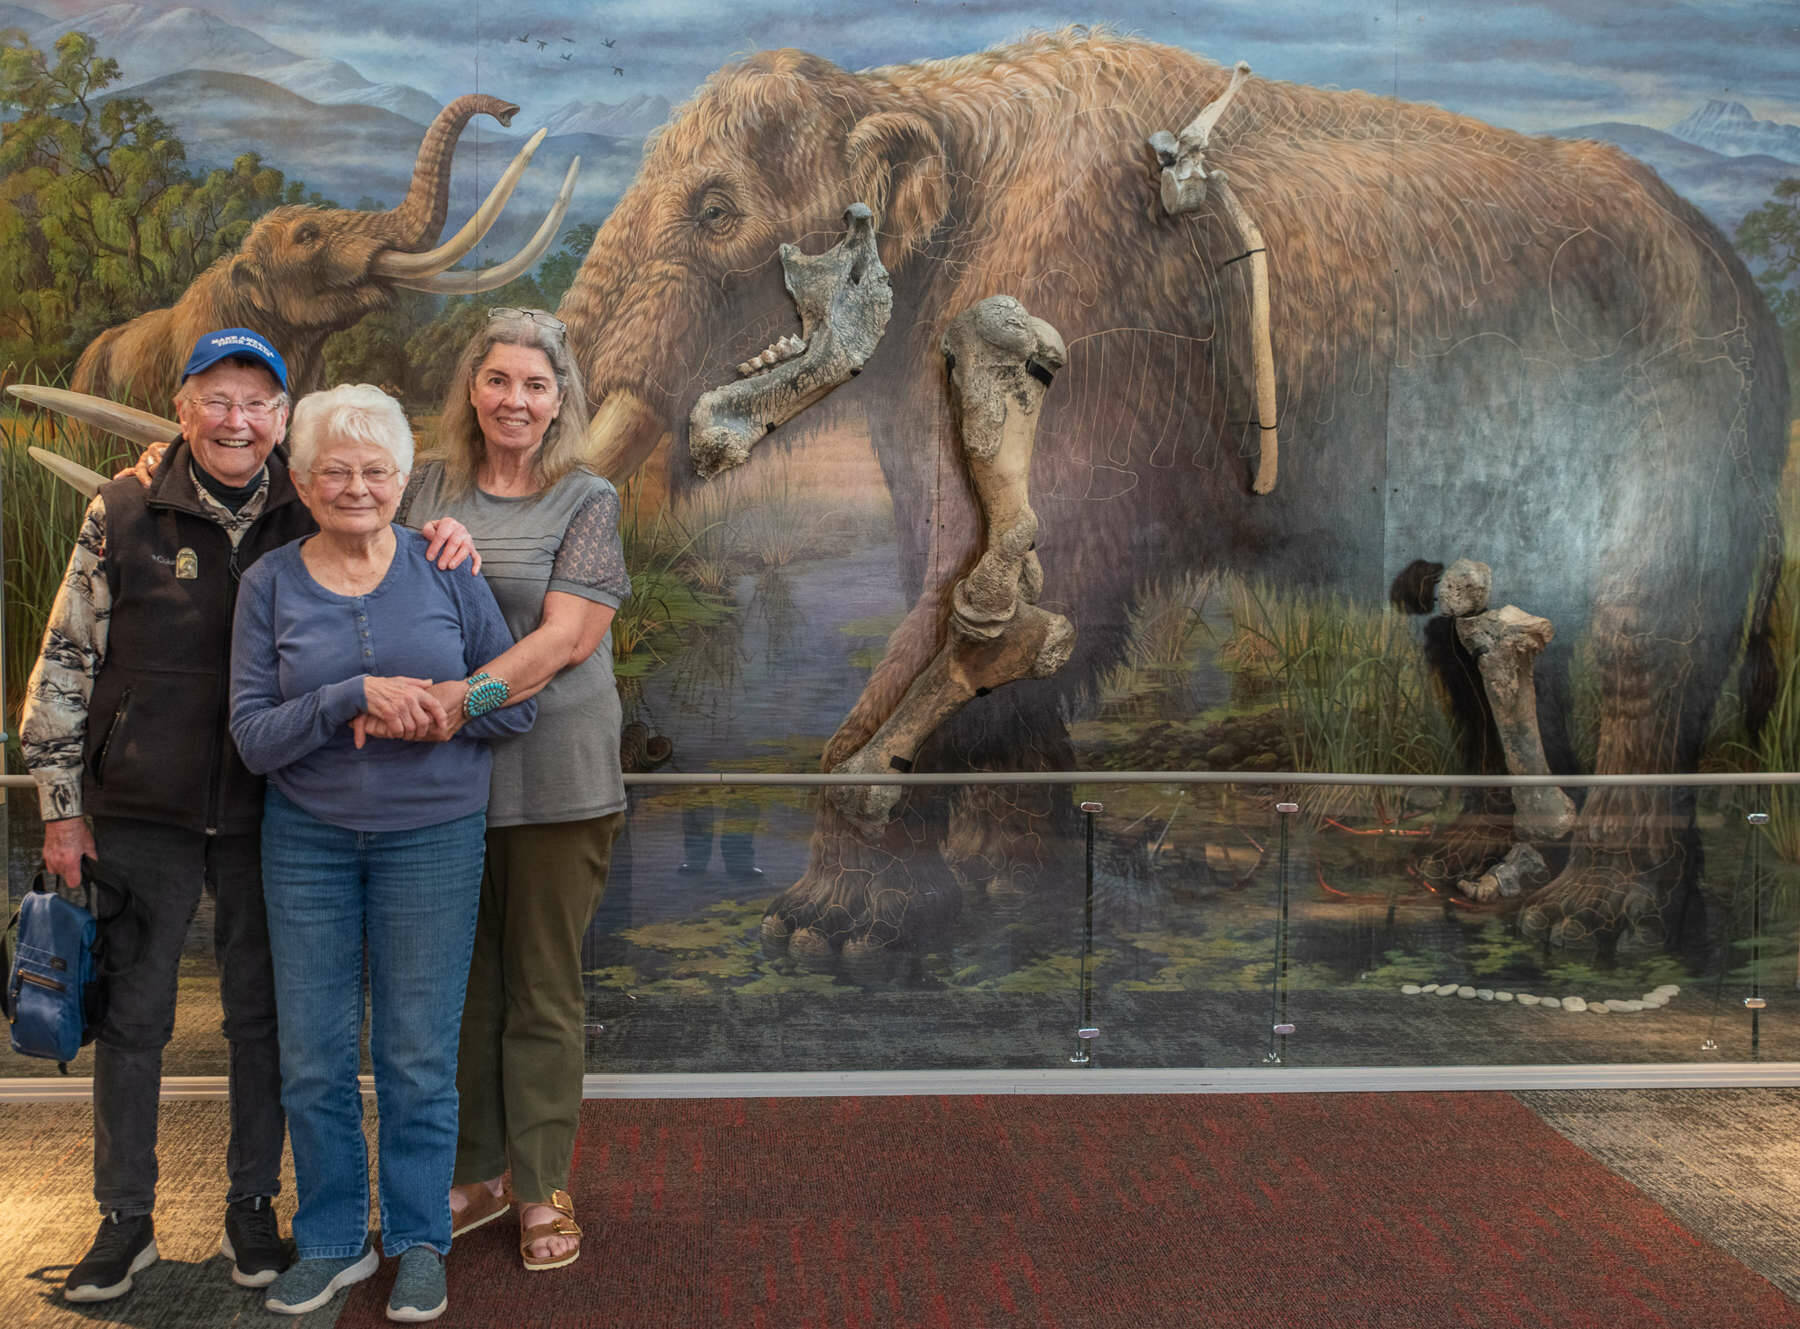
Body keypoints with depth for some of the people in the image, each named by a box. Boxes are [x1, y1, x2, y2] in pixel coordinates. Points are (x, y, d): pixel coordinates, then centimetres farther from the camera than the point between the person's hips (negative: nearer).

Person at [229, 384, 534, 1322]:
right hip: (307, 839, 1)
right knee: (312, 1057, 8)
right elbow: (254, 736, -6)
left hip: (432, 838, -1)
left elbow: (520, 699, 1)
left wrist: (442, 704, -17)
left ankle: (420, 1241, 23)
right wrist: (355, 696, -20)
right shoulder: (270, 583, 0)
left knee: (419, 1055, 6)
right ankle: (332, 1239, 27)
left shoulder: (444, 568, -1)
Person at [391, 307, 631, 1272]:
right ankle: (477, 1173, 29)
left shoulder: (588, 503, -3)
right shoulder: (430, 488, 8)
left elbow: (563, 638, -13)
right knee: (462, 982, 13)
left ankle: (542, 1189, 20)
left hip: (553, 781, -3)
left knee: (544, 991, 7)